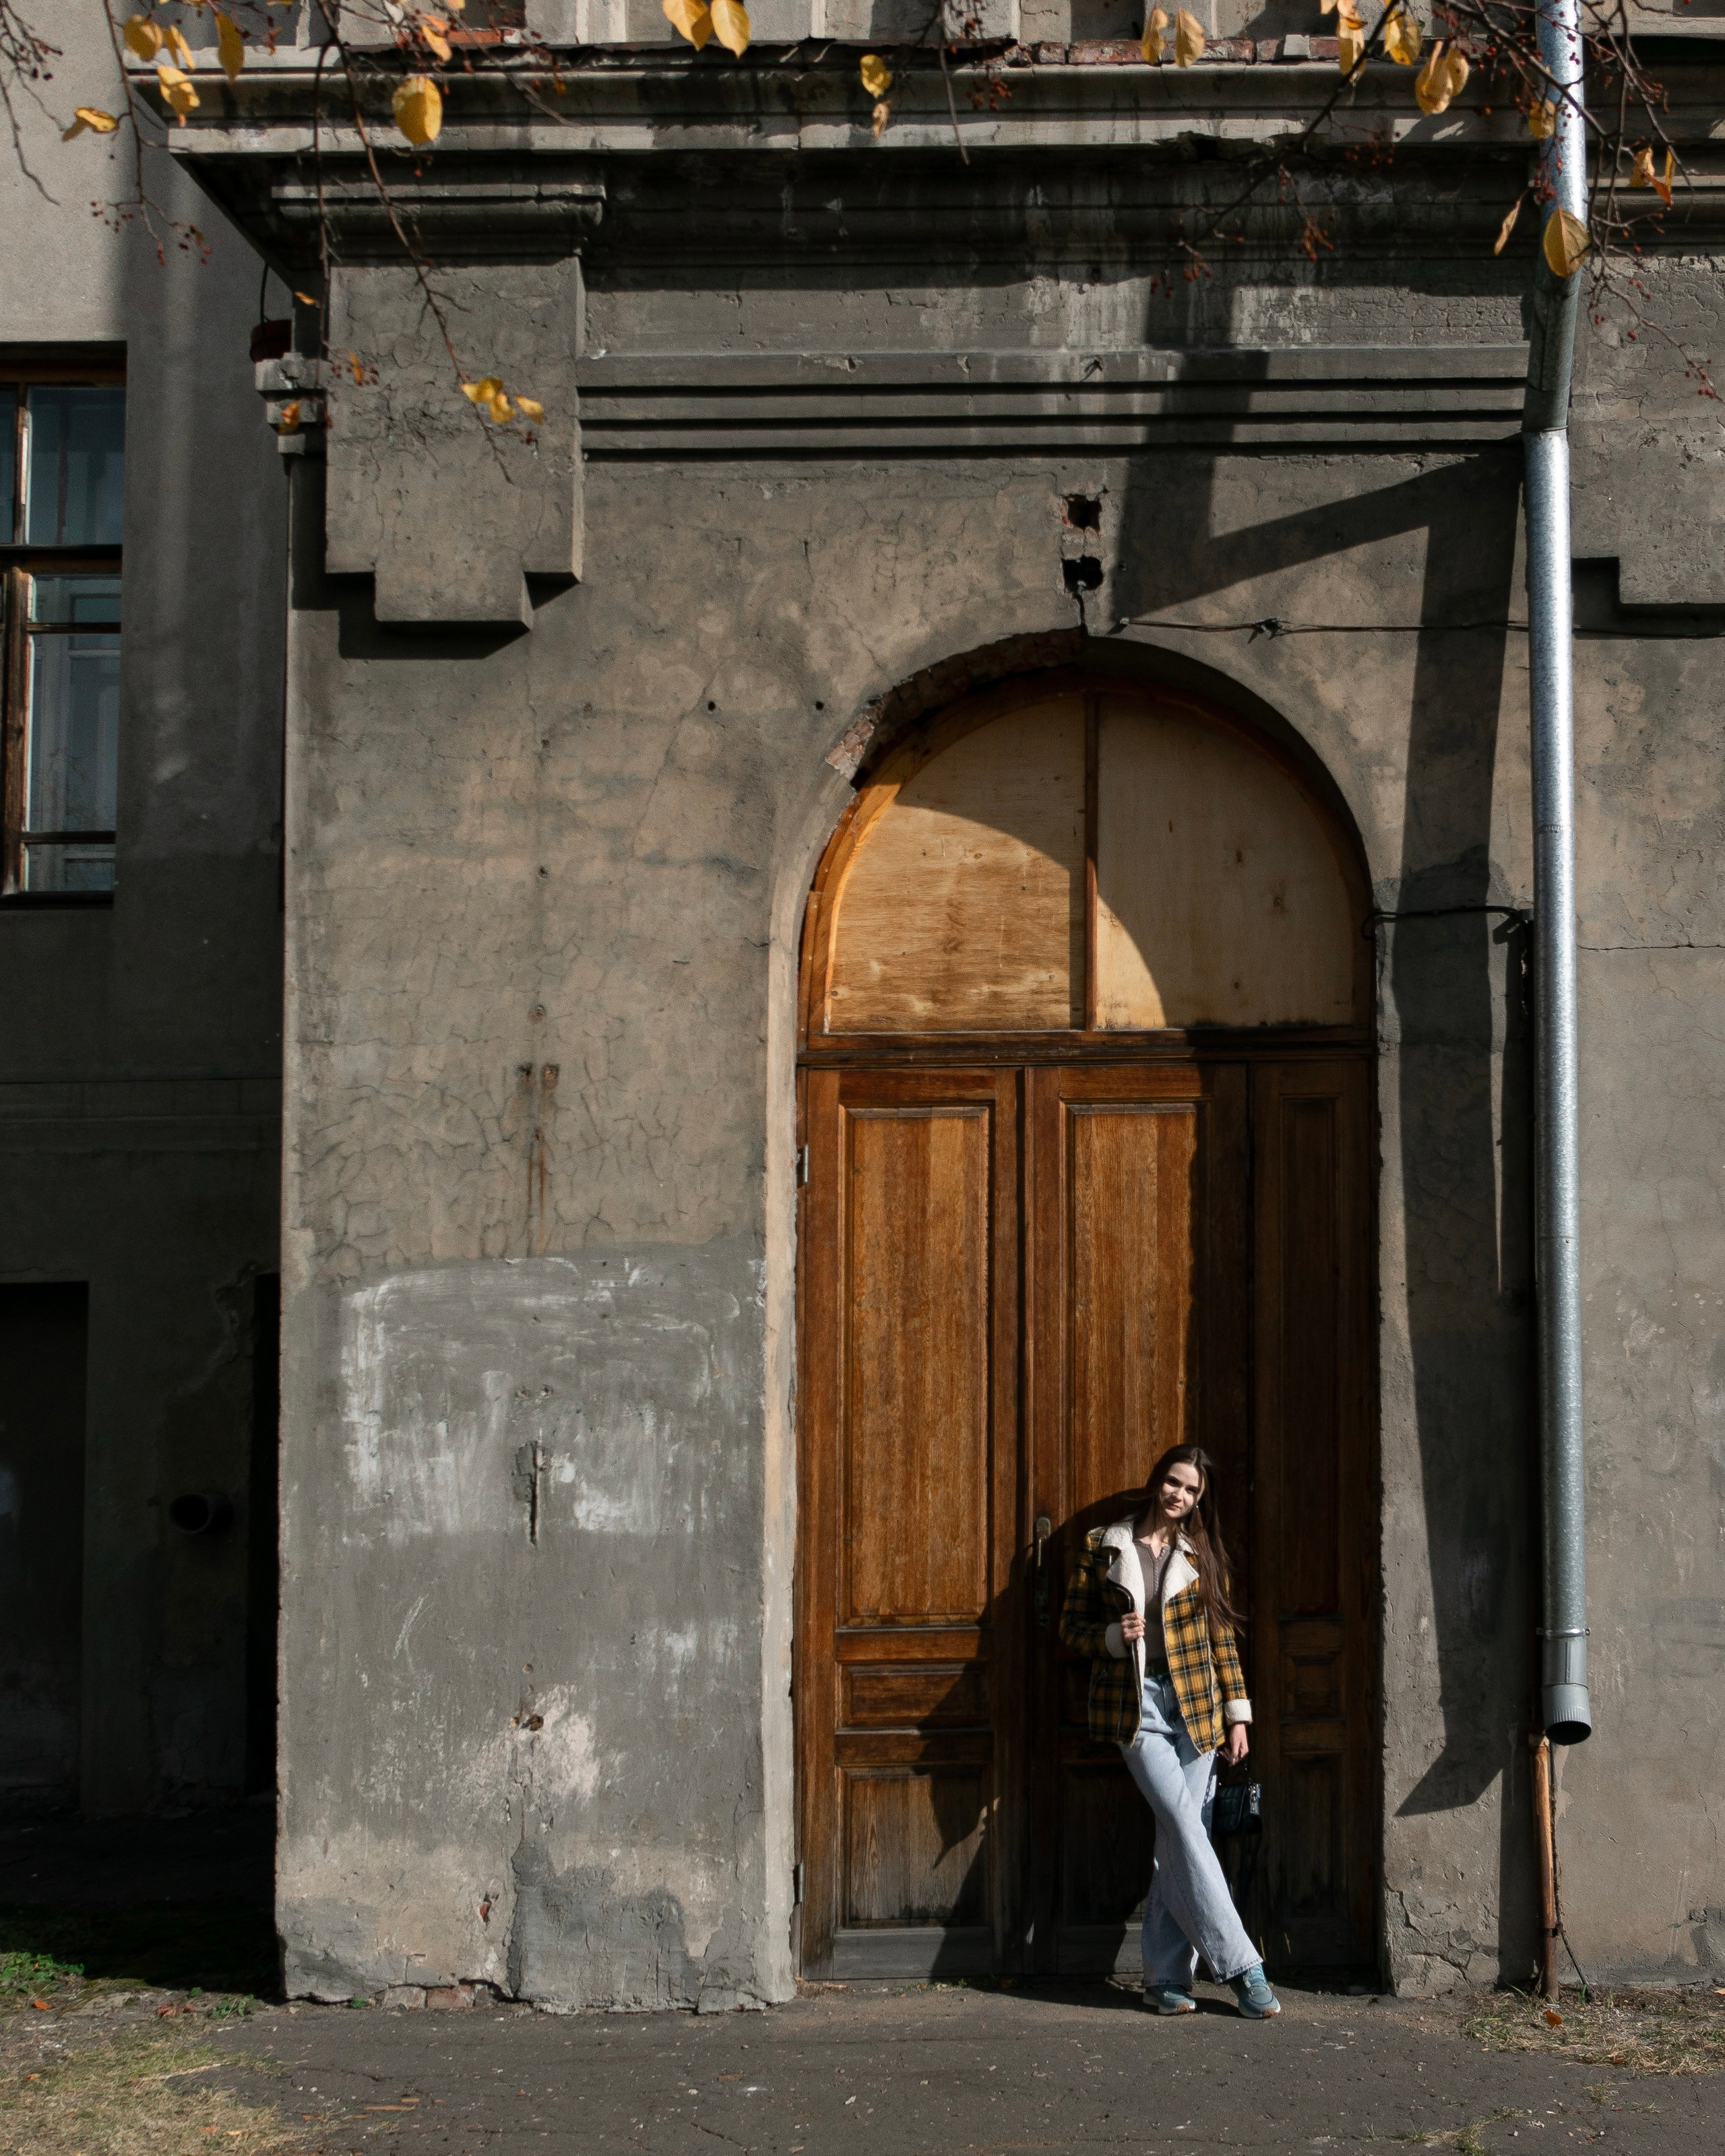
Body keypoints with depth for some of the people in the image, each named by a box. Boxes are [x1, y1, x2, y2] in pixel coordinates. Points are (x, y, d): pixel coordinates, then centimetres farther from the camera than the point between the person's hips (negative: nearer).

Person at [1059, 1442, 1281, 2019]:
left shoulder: (1203, 1556, 9)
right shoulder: (1103, 1546, 4)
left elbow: (1222, 1640, 10)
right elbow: (1072, 1626, 8)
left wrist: (1236, 1714, 4)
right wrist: (1114, 1637, -12)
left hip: (1195, 1705, 2)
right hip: (1134, 1704, -2)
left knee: (1179, 1841, 0)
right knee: (1184, 1825, -15)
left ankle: (1166, 1977, 7)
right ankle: (1240, 1964, -12)